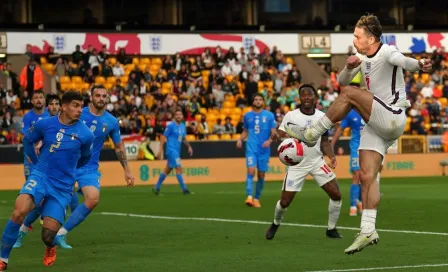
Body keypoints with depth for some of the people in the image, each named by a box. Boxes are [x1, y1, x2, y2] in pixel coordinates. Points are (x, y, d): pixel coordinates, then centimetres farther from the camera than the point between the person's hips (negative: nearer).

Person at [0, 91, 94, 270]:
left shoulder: (85, 134, -6)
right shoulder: (45, 124, -4)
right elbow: (27, 140, 18)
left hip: (63, 187, 0)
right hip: (40, 176, 0)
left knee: (48, 235, -5)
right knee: (19, 211, -29)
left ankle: (50, 248, 35)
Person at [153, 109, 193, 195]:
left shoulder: (183, 126, 11)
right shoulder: (171, 126, -9)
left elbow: (183, 139, 23)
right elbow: (163, 137, -8)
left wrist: (189, 146, 8)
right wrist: (161, 150, -13)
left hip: (177, 151, 8)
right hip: (171, 149, -8)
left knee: (168, 170, 13)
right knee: (179, 168, -14)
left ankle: (157, 187, 24)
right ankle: (184, 189, -12)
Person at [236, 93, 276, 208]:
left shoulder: (269, 115, 3)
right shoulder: (247, 116, 9)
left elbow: (274, 132, 2)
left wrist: (269, 140, -17)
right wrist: (240, 139, 0)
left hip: (264, 149, 0)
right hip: (251, 148, 0)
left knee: (261, 175, 6)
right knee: (251, 171, -18)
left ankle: (257, 198, 21)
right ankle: (249, 197, -23)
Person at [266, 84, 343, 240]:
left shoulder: (322, 116, 1)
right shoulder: (291, 116, -8)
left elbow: (324, 141, 9)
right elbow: (281, 135, -11)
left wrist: (332, 156, -8)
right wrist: (276, 137, -35)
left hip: (317, 162, 2)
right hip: (296, 164, -2)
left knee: (336, 195, -8)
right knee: (285, 202, -1)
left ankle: (331, 229, 11)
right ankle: (275, 224, 31)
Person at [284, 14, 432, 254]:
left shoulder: (386, 52, -14)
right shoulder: (363, 58, 12)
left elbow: (402, 61, -36)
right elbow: (341, 81, 16)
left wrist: (419, 65, -60)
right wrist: (350, 67, -8)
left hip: (392, 119, -8)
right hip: (375, 125, 9)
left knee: (350, 94, -22)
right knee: (366, 176, 0)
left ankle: (311, 134, -14)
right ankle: (368, 232, 0)